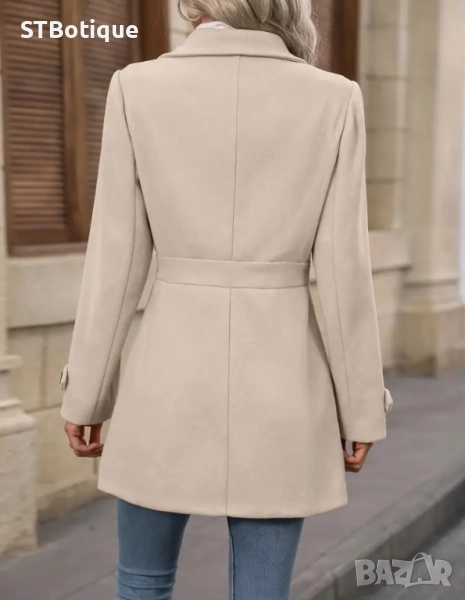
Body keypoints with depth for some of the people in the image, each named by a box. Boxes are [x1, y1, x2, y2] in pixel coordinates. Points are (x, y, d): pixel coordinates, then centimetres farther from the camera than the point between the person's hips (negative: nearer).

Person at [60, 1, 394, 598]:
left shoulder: (139, 88, -5)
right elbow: (343, 272, -5)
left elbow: (115, 262, -5)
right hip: (279, 383, 1)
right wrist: (362, 407, 5)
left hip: (172, 374, 0)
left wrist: (85, 392, 6)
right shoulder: (333, 99, -4)